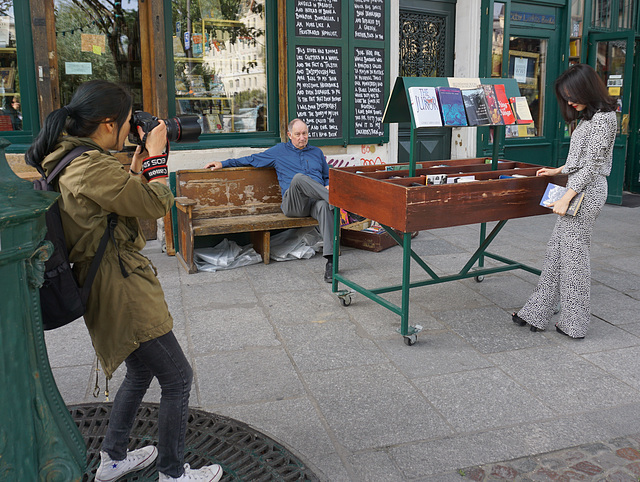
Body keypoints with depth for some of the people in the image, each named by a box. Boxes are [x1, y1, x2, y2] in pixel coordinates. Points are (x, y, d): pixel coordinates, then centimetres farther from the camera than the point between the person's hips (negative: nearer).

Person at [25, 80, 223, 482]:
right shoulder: (91, 167, -24)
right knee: (178, 378, 3)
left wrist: (140, 159, 11)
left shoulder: (69, 158, 8)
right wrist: (156, 155, -6)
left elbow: (122, 195, 18)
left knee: (141, 371, 25)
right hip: (122, 294, -11)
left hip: (117, 289, 11)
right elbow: (157, 204, -18)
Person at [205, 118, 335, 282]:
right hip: (292, 204, -2)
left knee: (323, 206, -39)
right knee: (299, 177, -37)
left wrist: (328, 186, 8)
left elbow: (327, 176, 33)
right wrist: (224, 163, 19)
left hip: (314, 202, 2)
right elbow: (252, 159, 23)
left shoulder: (316, 152, 27)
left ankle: (330, 261, -48)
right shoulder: (280, 150, 20)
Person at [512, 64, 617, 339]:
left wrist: (566, 197, -21)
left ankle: (574, 324, 9)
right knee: (556, 251, 10)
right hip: (579, 186, 10)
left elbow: (592, 164, -19)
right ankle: (537, 313, 16)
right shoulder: (590, 116, 15)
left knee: (574, 253, -3)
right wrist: (558, 171, 25)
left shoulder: (602, 118, -14)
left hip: (586, 191, -10)